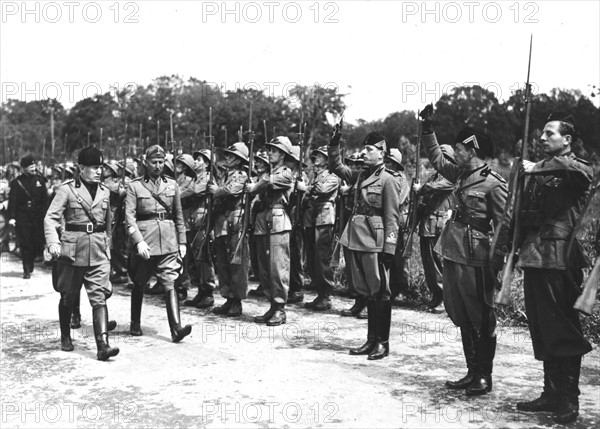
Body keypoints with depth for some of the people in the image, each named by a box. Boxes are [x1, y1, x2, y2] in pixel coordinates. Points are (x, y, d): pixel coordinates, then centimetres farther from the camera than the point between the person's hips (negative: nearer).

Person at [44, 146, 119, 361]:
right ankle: (65, 337, 33)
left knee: (99, 297, -9)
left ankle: (103, 345, -16)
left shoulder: (105, 192, 10)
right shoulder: (67, 189, -3)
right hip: (73, 249, -2)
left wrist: (107, 247, 20)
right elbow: (51, 218, -9)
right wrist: (53, 242, -24)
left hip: (99, 253, 2)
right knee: (68, 297, 12)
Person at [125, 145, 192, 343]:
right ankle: (135, 324, 28)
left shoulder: (172, 185, 10)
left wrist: (182, 242, 10)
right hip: (143, 243, -1)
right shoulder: (134, 186, 0)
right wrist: (139, 241, -19)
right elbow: (129, 217, -7)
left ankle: (176, 328, -16)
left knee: (169, 283, -9)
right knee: (139, 284, 11)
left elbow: (179, 216, 14)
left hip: (168, 242, 1)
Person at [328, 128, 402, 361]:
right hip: (356, 240, 7)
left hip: (374, 243, -7)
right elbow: (336, 166, 22)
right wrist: (334, 143, 7)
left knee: (380, 293, 1)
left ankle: (383, 343, 10)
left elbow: (392, 218, -10)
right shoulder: (360, 175, 13)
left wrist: (389, 250, -15)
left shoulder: (388, 181, -7)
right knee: (367, 293, 13)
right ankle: (372, 340, 21)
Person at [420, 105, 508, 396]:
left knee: (482, 319, 2)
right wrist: (428, 126, 18)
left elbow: (504, 226, -10)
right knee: (462, 318, 13)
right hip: (453, 251, 8)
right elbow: (436, 159, 25)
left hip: (475, 257, -8)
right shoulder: (460, 174, 10)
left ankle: (485, 377, 12)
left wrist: (498, 265, -13)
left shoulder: (494, 184, -11)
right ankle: (472, 372, 23)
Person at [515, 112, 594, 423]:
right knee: (541, 330, 11)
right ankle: (551, 393, 21)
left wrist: (535, 169, -19)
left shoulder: (578, 169, -2)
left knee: (563, 330, -2)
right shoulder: (536, 171, 18)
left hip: (560, 259, -7)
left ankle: (568, 400, 6)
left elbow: (570, 168, -28)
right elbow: (523, 211, 17)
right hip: (534, 257, 7)